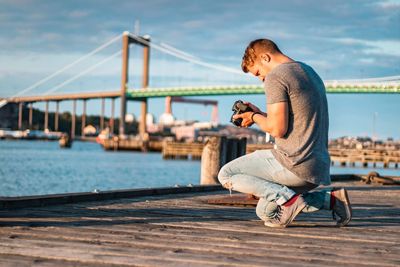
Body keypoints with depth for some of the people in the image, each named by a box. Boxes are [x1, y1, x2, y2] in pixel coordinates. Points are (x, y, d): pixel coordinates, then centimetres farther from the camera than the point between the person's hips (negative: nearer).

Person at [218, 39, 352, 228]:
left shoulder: (275, 77, -10)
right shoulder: (309, 72, 19)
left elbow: (278, 129, -18)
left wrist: (254, 117, 1)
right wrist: (260, 114, 18)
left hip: (294, 163, -9)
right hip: (319, 168, 9)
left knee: (226, 175, 2)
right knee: (266, 211, 21)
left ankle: (288, 198, -12)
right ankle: (331, 198, 7)